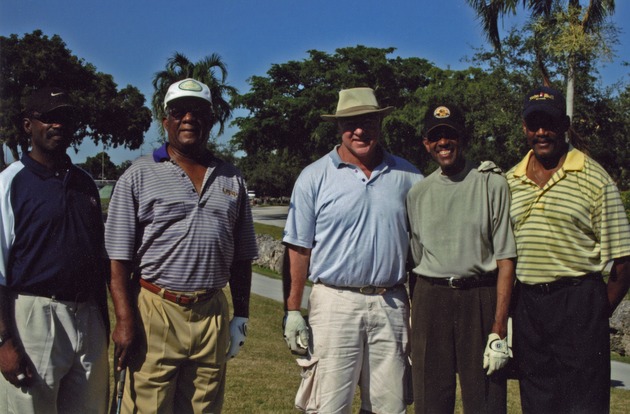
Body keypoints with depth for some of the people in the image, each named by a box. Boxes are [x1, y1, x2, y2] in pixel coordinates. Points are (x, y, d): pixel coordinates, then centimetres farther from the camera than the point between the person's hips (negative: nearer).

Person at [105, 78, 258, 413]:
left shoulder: (231, 179, 11)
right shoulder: (139, 176, 0)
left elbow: (241, 257, 15)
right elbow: (118, 259, -4)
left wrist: (242, 315, 11)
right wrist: (124, 321, -11)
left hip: (213, 315, 4)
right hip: (156, 312, -3)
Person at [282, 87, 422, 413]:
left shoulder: (406, 176, 7)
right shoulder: (314, 178, 0)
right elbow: (299, 248, 0)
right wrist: (293, 310, -4)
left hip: (391, 304, 3)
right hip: (335, 301, -2)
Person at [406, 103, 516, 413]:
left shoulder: (492, 184, 1)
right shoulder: (417, 193, 13)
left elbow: (505, 260, -4)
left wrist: (499, 328, -11)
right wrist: (410, 326, 10)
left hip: (480, 298, -3)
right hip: (429, 299, 3)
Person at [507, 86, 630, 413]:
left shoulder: (594, 178, -4)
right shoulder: (510, 181, 9)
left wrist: (599, 312, -3)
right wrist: (515, 309, 5)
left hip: (579, 302, -4)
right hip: (527, 303, 4)